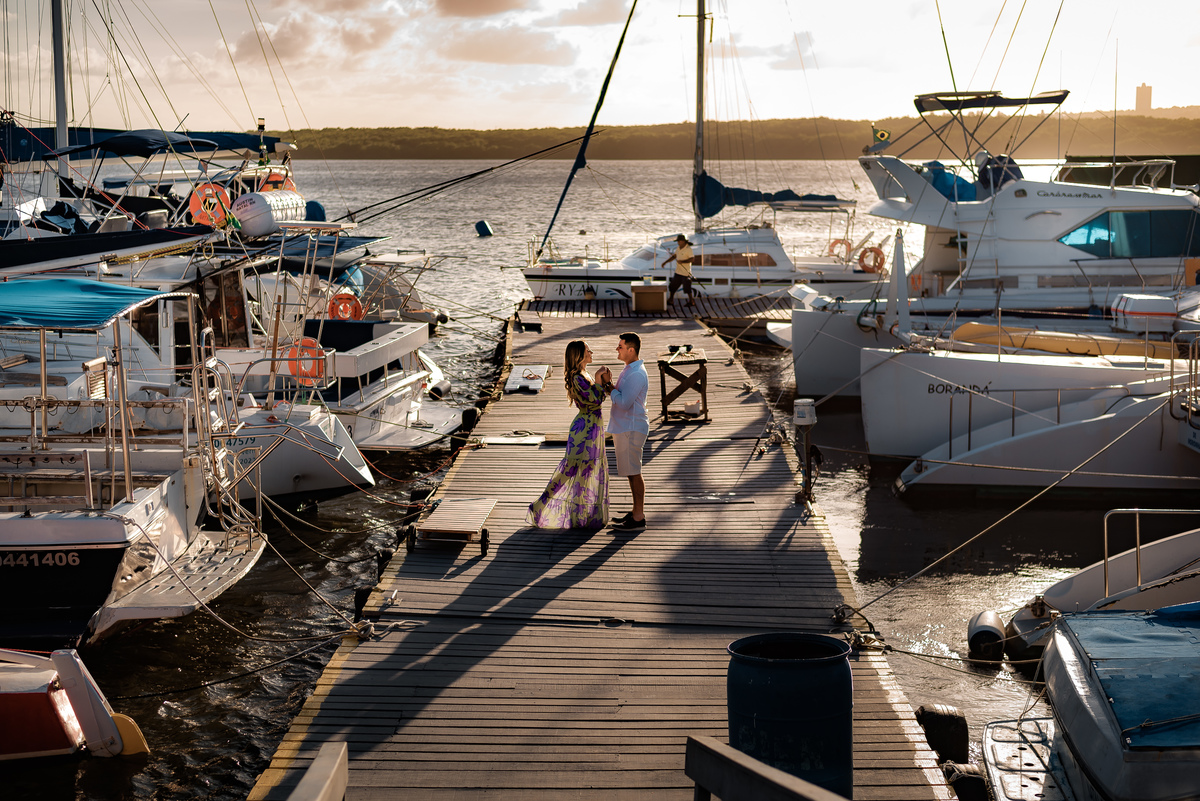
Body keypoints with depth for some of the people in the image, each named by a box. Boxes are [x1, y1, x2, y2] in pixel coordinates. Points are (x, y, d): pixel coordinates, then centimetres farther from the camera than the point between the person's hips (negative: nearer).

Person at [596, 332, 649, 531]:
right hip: (624, 427, 10)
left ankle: (638, 519, 0)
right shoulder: (629, 369, 13)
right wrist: (606, 382, -3)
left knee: (633, 473, -5)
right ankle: (636, 512, 25)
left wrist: (608, 384, -15)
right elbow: (618, 395, 15)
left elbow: (623, 402, -25)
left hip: (631, 429, -10)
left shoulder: (637, 375, -21)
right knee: (631, 473, 16)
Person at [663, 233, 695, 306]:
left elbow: (692, 259, -23)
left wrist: (682, 261, -25)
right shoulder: (678, 248, 9)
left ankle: (691, 301, 11)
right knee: (672, 286, 14)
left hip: (685, 273, -8)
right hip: (678, 272, 8)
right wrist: (665, 262, 12)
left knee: (687, 288, -1)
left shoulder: (688, 249, -16)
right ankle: (671, 299, 27)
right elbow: (673, 256, 20)